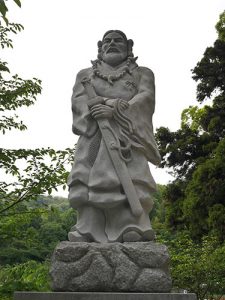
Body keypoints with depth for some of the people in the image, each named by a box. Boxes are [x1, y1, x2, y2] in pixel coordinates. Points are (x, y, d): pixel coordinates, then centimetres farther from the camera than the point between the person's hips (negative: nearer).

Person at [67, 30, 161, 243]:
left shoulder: (142, 73, 22)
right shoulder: (86, 74, 26)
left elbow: (146, 97, 3)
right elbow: (79, 100, 8)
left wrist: (115, 110, -13)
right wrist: (107, 103, -11)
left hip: (129, 135, -1)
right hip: (94, 135, 1)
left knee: (132, 182, -17)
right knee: (87, 181, -14)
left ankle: (134, 229, -22)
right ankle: (86, 232, -18)